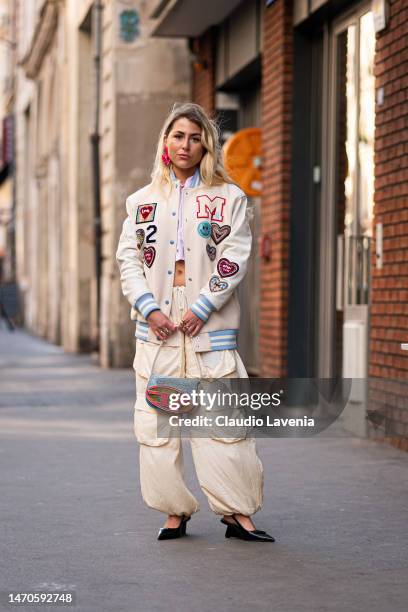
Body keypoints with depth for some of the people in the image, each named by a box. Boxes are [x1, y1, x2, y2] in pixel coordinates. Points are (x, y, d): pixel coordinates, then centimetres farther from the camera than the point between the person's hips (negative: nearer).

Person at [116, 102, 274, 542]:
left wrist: (201, 308, -10)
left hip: (209, 325, -2)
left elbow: (233, 261, -1)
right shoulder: (143, 200, 14)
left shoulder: (229, 198, 7)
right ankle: (175, 512, 9)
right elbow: (127, 258, 8)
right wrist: (149, 308, -6)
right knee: (156, 422, 0)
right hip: (156, 327, 2)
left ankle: (238, 513, 1)